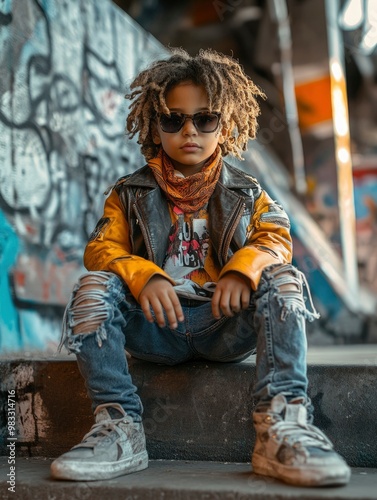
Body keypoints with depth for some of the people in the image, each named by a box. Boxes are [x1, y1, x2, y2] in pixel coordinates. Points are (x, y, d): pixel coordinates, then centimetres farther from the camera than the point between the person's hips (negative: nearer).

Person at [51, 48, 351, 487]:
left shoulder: (245, 193, 13)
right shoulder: (130, 194, 11)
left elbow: (275, 238, -1)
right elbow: (102, 248, -2)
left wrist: (243, 268, -25)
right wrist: (144, 276, -24)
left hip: (225, 322, 0)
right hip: (156, 324, 0)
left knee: (283, 280, -25)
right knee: (93, 287, -25)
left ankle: (282, 424, -33)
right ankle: (118, 426, -26)